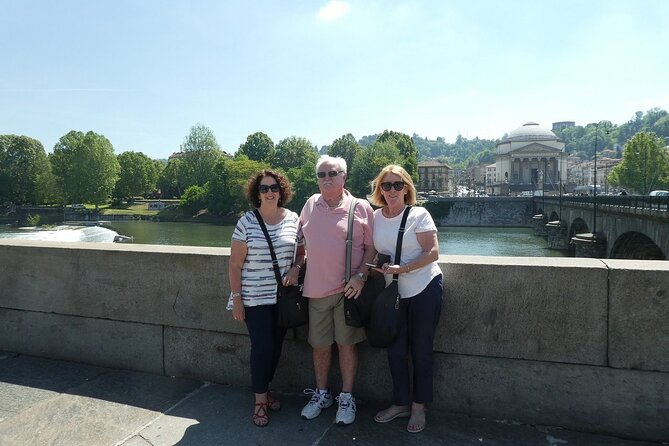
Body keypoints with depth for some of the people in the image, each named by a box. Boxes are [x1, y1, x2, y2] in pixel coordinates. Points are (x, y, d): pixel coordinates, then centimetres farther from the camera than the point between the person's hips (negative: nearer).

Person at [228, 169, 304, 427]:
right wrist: (236, 298, -8)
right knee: (262, 346, -3)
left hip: (283, 296, 4)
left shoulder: (292, 219, 1)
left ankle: (265, 389, 34)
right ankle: (260, 400, 16)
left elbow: (301, 253, 12)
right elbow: (235, 265, -6)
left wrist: (295, 268, -7)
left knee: (276, 345, 12)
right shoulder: (246, 222, -8)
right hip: (255, 298, -3)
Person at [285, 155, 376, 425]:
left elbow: (371, 247, -1)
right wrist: (295, 269, 8)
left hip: (348, 289, -3)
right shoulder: (311, 204, 7)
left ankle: (346, 398, 25)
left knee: (346, 343, 7)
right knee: (320, 344, 14)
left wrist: (361, 275, -12)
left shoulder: (361, 207, -4)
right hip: (316, 288, 3)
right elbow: (302, 241, 17)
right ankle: (321, 394, 33)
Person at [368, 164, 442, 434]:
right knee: (395, 349, 9)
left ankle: (419, 407, 24)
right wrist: (381, 270, -8)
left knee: (421, 350, 6)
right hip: (393, 292, 4)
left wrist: (403, 268, -25)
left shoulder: (419, 215, -9)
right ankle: (401, 403, 28)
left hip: (424, 289, -3)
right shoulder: (375, 218, 2)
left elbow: (432, 253, -14)